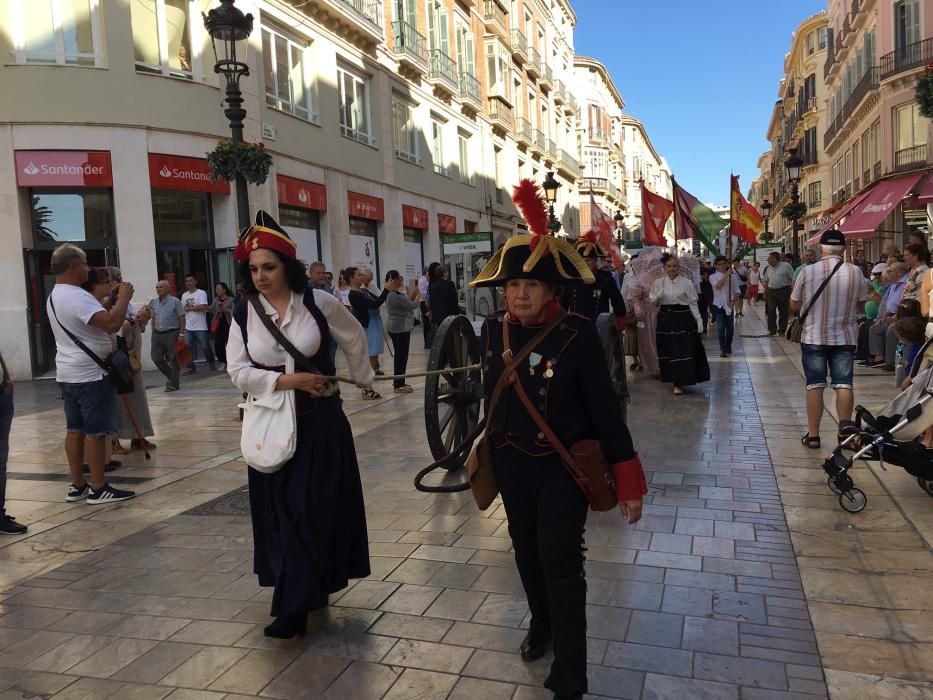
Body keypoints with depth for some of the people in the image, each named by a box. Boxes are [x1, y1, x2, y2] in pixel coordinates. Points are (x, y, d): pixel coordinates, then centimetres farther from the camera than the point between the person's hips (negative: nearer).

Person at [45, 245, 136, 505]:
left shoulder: (54, 297, 14)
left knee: (75, 429, 13)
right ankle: (98, 489, 0)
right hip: (90, 375, -10)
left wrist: (114, 302, 14)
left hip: (67, 373, 10)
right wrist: (123, 297, -17)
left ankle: (77, 486, 19)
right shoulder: (78, 296, -19)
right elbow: (112, 324, -30)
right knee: (96, 431, -4)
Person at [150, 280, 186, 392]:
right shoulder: (154, 302, 9)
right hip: (157, 334, 6)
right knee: (156, 357, 2)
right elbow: (153, 319, 17)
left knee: (173, 359, 0)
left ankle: (173, 383, 10)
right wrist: (153, 333, 11)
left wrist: (181, 334, -13)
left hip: (172, 334, -5)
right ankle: (171, 376, 22)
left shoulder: (175, 301, -7)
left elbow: (182, 319, -7)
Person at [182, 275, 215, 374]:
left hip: (200, 327, -5)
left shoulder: (201, 293, -5)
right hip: (188, 327, 5)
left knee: (205, 346, 4)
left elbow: (202, 307, -18)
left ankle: (211, 363, 23)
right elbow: (182, 309, 10)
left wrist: (189, 308, -8)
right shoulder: (184, 295, 14)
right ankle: (190, 367, 6)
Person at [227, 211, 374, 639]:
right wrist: (286, 381, -16)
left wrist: (360, 377, 20)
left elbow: (353, 338, 9)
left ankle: (294, 607, 3)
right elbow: (237, 371, -5)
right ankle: (308, 590, 25)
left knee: (312, 509, -4)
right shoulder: (243, 315, 0)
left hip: (320, 421, -3)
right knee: (280, 510, 7)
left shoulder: (318, 303, -7)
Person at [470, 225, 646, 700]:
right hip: (512, 465, 5)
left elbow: (604, 408, -14)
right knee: (527, 552, 20)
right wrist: (491, 450, 17)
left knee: (560, 560, -5)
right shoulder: (493, 331, -6)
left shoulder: (577, 334, -18)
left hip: (564, 466, -4)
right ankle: (541, 623, 48)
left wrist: (628, 480, -13)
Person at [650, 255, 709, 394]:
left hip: (683, 319, -2)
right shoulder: (658, 282, 5)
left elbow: (692, 303, 2)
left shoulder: (687, 283, 0)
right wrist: (658, 297, -14)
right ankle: (671, 377, 20)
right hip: (665, 319, 2)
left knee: (682, 350, -4)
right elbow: (653, 302, 8)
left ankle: (679, 383, 2)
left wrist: (699, 320, -4)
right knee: (667, 350, 6)